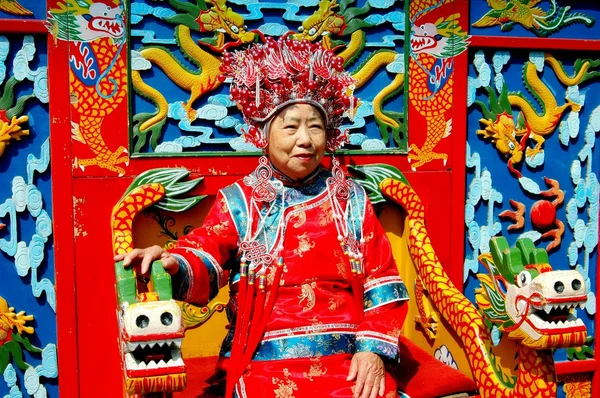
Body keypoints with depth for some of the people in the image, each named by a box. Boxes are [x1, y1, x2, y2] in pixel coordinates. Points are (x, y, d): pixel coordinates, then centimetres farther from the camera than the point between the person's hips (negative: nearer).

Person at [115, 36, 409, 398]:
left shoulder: (352, 200, 12)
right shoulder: (239, 201, 7)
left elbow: (380, 282, 10)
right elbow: (205, 261, -6)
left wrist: (375, 348, -1)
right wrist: (174, 265, -30)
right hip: (264, 364, -1)